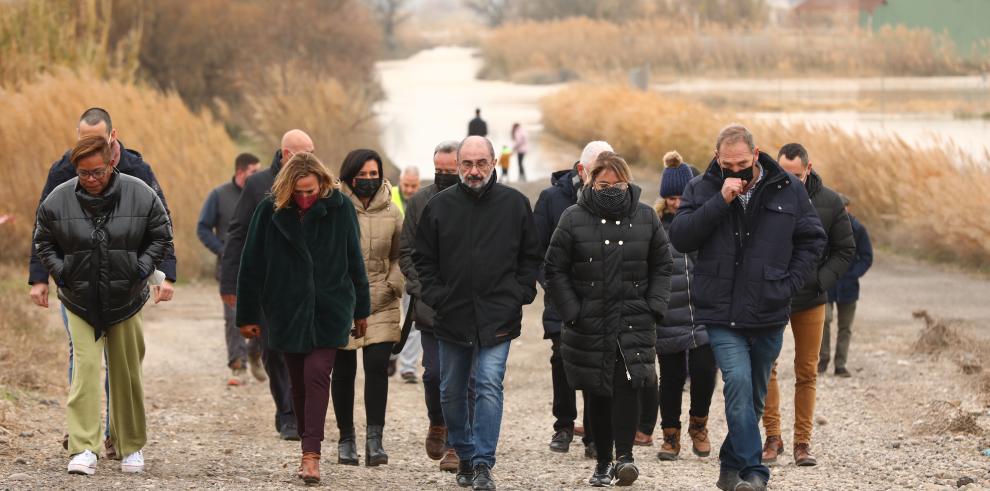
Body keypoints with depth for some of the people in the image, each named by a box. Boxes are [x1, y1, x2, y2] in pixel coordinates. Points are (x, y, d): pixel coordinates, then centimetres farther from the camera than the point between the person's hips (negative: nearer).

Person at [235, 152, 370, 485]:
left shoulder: (339, 208, -6)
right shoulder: (270, 211, -6)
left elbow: (354, 261, 5)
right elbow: (251, 266, 0)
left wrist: (361, 310, 10)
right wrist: (248, 316, 3)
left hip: (329, 309, -2)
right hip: (286, 311, 2)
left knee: (317, 376, -12)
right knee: (298, 381, 9)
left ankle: (311, 454, -15)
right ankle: (309, 446, 21)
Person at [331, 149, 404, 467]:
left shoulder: (391, 213, 5)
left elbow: (401, 256, 14)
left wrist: (392, 286, 0)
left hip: (380, 305, 1)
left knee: (377, 367, -11)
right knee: (343, 372, 6)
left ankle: (374, 438, -8)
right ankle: (346, 440, 17)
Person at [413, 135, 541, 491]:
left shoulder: (515, 204, 1)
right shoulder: (439, 206, 2)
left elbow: (530, 256, 8)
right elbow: (423, 258, 9)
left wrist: (520, 295, -1)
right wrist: (435, 296, -1)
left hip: (498, 317, -2)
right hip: (452, 315, 2)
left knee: (489, 386, -13)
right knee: (451, 393, 11)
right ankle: (465, 455, 28)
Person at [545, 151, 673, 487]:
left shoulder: (645, 217, 4)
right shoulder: (574, 219, -2)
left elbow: (662, 266, 12)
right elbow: (555, 270, 1)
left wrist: (655, 306, 0)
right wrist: (572, 312, -6)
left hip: (634, 321, 0)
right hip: (589, 322, 0)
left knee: (628, 384, -16)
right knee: (599, 394, 6)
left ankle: (624, 456, -16)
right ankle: (603, 462, 15)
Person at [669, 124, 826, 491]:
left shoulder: (788, 190, 3)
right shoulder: (702, 189, 1)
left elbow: (812, 241, 9)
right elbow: (680, 238, -11)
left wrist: (788, 284, -2)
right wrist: (720, 202, -19)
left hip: (768, 315, 2)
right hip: (720, 314, -2)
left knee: (754, 395, 12)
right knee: (738, 382, -21)